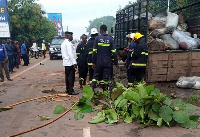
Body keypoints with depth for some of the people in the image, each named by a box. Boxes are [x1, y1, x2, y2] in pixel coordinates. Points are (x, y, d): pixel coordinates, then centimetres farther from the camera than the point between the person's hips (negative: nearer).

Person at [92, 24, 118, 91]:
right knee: (106, 77, 9)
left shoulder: (97, 38, -5)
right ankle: (105, 89, 13)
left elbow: (94, 51, -7)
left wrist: (93, 62, -1)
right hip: (108, 62, 0)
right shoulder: (110, 39, -2)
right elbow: (113, 52, -4)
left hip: (99, 61, 0)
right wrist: (116, 62, 2)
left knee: (96, 75, 12)